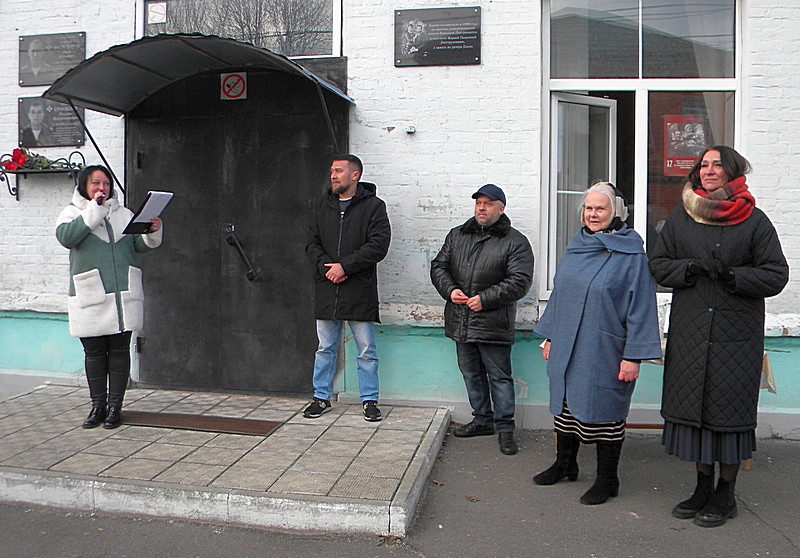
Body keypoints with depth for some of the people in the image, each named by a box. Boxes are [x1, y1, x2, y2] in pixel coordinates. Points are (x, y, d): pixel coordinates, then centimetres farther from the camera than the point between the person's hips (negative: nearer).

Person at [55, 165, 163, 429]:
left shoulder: (124, 213, 16)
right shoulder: (73, 212, 6)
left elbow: (139, 245, 12)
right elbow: (66, 236, -15)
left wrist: (152, 233, -10)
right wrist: (94, 209, -15)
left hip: (124, 295, 2)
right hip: (90, 297, -2)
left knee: (119, 351, 4)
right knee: (94, 353, 5)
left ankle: (115, 407, 13)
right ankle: (98, 405, 18)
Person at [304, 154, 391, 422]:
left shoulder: (373, 206, -1)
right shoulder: (321, 207, 13)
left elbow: (378, 245, -11)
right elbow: (312, 244, 10)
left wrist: (345, 265, -16)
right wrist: (326, 267, -9)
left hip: (360, 291, -4)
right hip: (326, 289, 4)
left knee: (366, 350, 5)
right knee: (325, 348, 12)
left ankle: (369, 399, 18)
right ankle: (321, 397, 25)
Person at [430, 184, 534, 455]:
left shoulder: (516, 242, -3)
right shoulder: (457, 235, 12)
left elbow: (520, 281, -11)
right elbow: (438, 266, 12)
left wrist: (485, 299, -19)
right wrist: (450, 290, -8)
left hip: (493, 323, -5)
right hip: (461, 321, 6)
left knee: (499, 375, 2)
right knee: (471, 373, 16)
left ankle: (504, 427, 15)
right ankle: (482, 420, 31)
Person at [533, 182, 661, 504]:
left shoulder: (631, 254, -9)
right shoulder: (574, 248, 10)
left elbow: (640, 307, -11)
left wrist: (633, 356, -15)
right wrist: (550, 337, 16)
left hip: (605, 353, -6)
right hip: (567, 349, 6)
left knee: (604, 413, 3)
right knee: (566, 406, 15)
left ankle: (607, 480, 20)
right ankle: (565, 464, 34)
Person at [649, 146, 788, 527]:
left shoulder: (754, 221, 1)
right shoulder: (681, 217, 10)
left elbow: (776, 275, -1)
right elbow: (658, 264, 9)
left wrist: (731, 275, -15)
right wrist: (691, 267, -10)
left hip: (737, 333, -3)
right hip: (689, 330, 3)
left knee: (730, 408, 1)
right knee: (692, 404, 7)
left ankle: (726, 492, 17)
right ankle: (703, 485, 24)